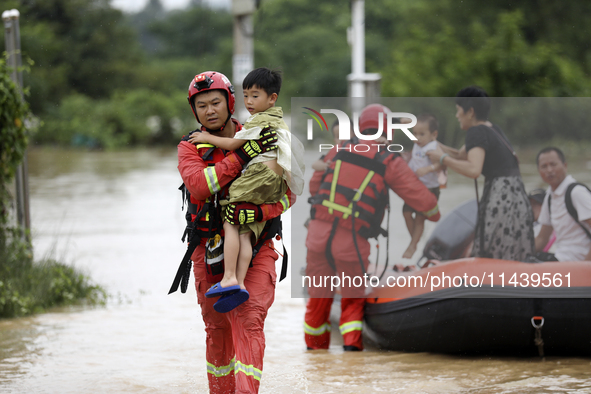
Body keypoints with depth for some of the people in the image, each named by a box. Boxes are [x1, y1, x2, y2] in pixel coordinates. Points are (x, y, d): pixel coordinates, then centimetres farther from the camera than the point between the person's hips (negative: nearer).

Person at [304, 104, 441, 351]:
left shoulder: (339, 150, 9)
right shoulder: (391, 162, 1)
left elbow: (314, 186, 18)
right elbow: (422, 199, 1)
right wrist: (434, 214, 23)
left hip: (318, 231, 3)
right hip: (351, 240, -3)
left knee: (319, 296, 18)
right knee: (352, 297, 16)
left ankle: (315, 345, 26)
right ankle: (351, 341, 0)